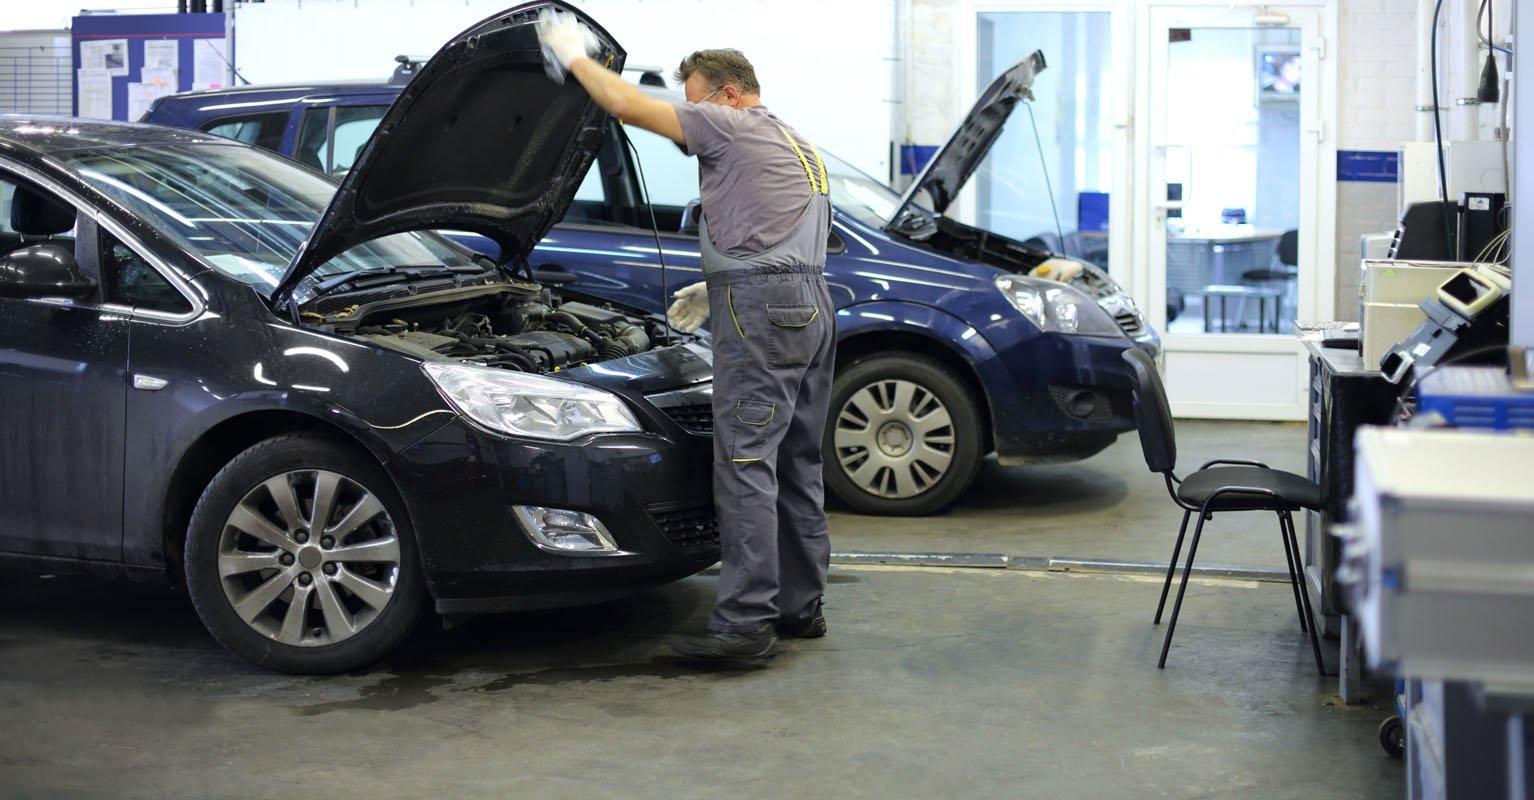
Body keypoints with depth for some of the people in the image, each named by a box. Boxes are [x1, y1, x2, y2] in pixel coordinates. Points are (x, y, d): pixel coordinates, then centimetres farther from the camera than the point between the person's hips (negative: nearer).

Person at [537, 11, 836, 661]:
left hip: (760, 310, -10)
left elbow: (629, 105, -6)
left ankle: (745, 622, -12)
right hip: (812, 307, 10)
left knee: (745, 465, -11)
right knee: (797, 466, 12)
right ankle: (801, 606, 18)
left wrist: (575, 57, 8)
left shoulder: (733, 127, -4)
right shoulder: (799, 148, 25)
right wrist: (715, 289, 28)